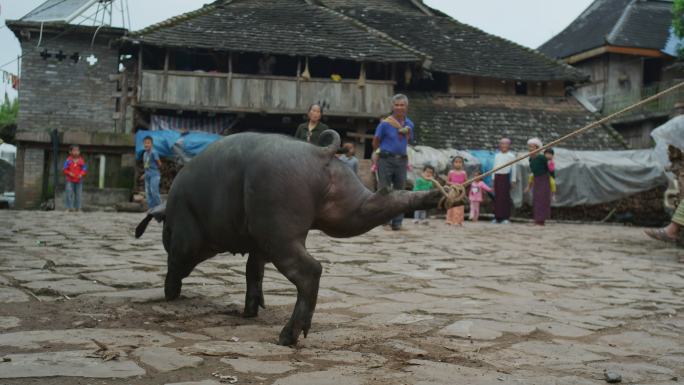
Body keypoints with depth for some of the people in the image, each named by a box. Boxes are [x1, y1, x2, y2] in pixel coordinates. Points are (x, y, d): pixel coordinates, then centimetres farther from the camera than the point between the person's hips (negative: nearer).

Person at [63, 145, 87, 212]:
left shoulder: (81, 161, 3)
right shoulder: (68, 160, -1)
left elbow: (84, 169, 4)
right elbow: (65, 169, 0)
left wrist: (81, 174, -14)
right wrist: (69, 173, -17)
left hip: (79, 180, 2)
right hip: (70, 180, -2)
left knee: (78, 194, 5)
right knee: (69, 194, -8)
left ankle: (77, 207, 15)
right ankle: (69, 207, -1)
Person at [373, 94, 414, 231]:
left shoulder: (409, 124, 8)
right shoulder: (385, 123, -6)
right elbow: (375, 143, 2)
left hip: (401, 160, 4)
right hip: (386, 160, -4)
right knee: (384, 189, -5)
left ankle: (397, 222, 10)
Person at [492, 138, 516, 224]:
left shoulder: (511, 156, 0)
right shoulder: (497, 155, 14)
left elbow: (513, 168, 0)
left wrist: (513, 179, -4)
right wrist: (493, 178, 14)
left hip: (506, 176, -5)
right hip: (497, 176, 5)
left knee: (505, 197, -6)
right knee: (497, 197, 4)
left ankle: (506, 217, -4)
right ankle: (497, 217, 9)